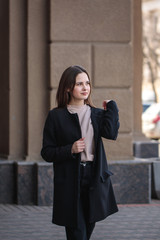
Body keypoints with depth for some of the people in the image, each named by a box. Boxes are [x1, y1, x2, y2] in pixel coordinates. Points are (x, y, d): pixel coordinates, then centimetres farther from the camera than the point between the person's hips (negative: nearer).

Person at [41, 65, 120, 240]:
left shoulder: (97, 114, 10)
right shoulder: (56, 116, -1)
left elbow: (111, 133, -11)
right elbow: (47, 152, -1)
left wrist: (111, 106, -1)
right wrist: (70, 150, -16)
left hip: (94, 180, 4)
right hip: (69, 184, -4)